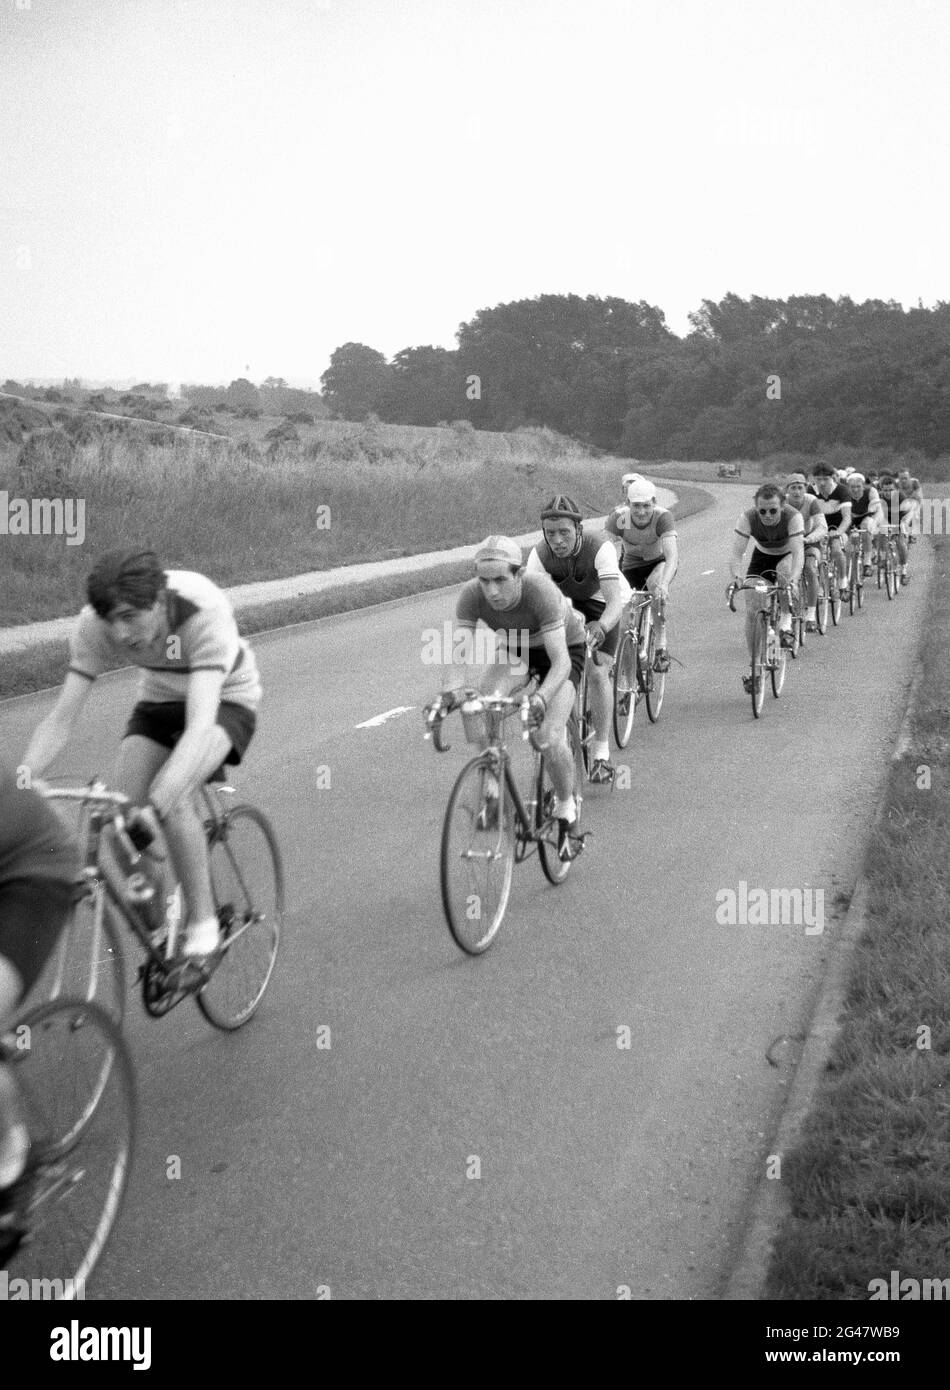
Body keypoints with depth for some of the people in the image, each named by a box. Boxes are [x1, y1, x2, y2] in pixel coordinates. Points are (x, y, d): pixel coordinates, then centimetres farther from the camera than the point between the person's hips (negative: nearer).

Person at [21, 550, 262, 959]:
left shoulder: (205, 611, -38)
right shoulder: (95, 623, -25)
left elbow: (200, 723, -46)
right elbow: (61, 718, -25)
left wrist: (157, 804, -59)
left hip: (225, 700, -4)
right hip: (160, 700, 4)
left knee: (172, 799, -31)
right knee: (125, 818, -17)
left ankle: (202, 922, -13)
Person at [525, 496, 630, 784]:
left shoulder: (600, 547, -37)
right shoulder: (540, 554, -28)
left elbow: (615, 600, -46)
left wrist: (601, 626, -65)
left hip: (600, 602, -3)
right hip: (562, 602, 3)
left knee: (597, 672, -17)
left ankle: (601, 754, -9)